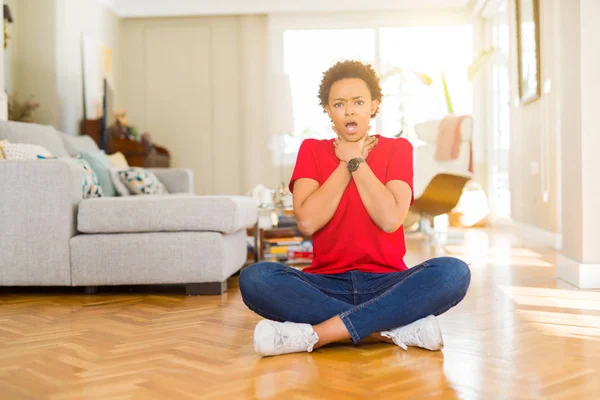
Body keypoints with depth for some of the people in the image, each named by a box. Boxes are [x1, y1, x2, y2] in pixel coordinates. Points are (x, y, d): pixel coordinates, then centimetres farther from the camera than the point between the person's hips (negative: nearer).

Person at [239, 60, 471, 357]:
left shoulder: (397, 148, 6)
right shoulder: (312, 150, 7)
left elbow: (390, 219, -12)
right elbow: (307, 222, -10)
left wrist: (356, 160, -5)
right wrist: (346, 163, -5)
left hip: (386, 284, 0)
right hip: (327, 285, 1)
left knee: (453, 272, -30)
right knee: (254, 278, -28)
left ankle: (313, 335, -30)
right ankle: (398, 328, -28)